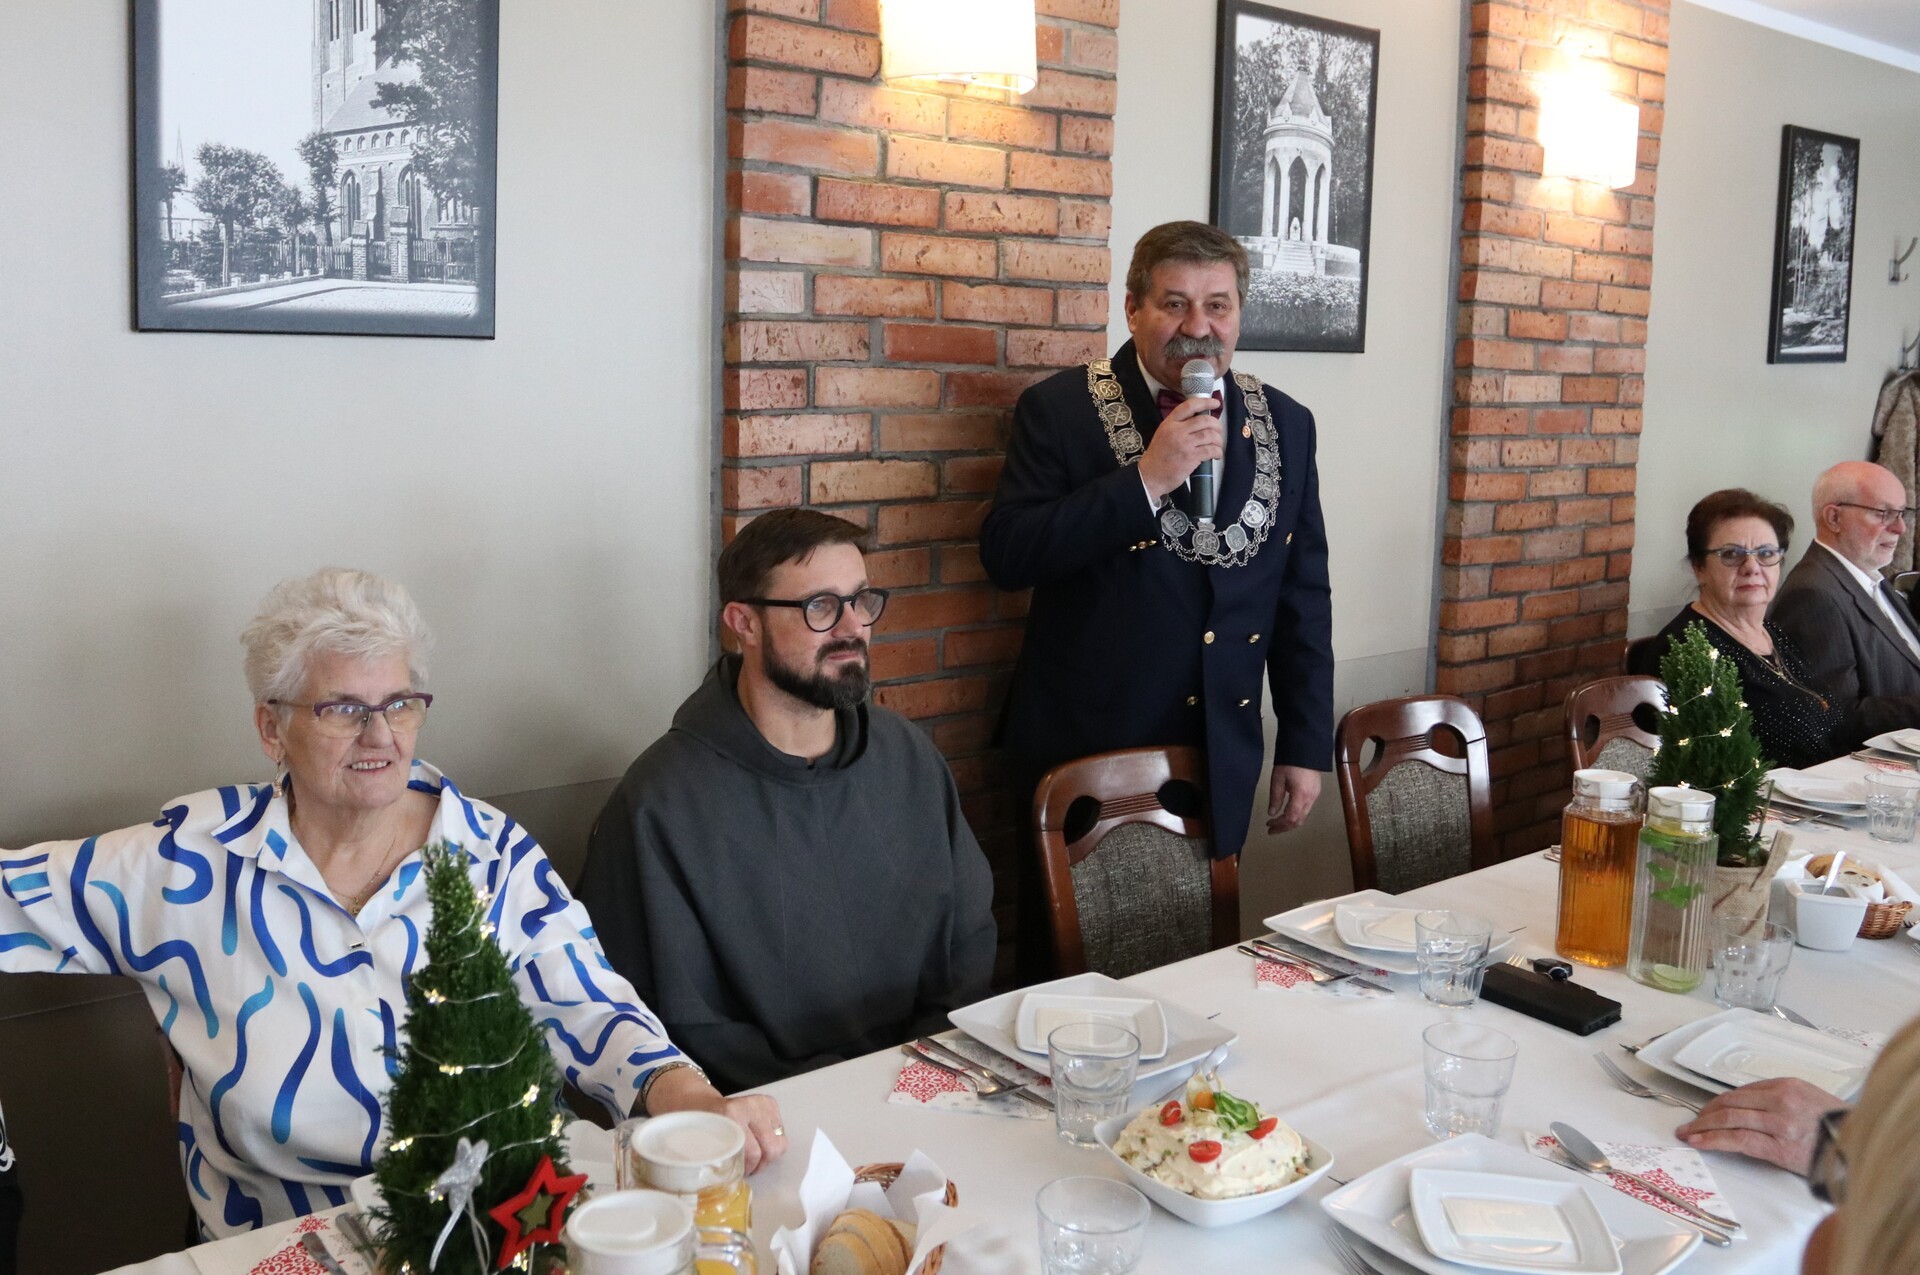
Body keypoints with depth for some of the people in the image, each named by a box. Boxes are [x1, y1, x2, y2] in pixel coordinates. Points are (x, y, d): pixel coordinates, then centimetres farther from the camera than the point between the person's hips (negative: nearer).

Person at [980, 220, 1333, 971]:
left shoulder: (1285, 425, 6)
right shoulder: (1060, 410, -5)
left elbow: (1304, 594, 10)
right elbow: (1006, 557, -16)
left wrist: (1306, 744, 8)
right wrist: (1144, 479, -22)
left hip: (1222, 761, 3)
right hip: (1087, 746, -3)